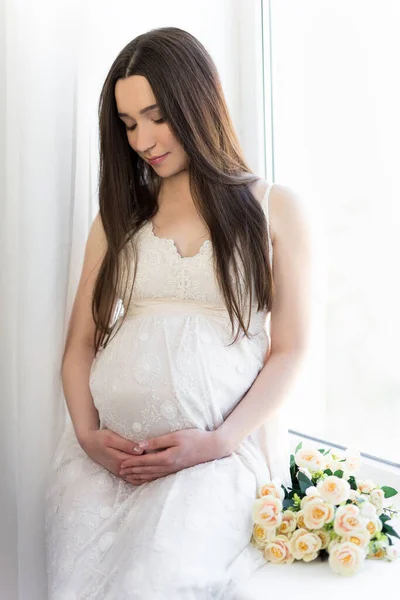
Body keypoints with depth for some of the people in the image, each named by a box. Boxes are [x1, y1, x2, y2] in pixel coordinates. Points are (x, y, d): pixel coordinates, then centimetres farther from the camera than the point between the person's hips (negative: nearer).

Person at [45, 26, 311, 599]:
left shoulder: (275, 207, 8)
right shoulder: (118, 216, 18)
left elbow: (289, 350, 3)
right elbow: (81, 342, 13)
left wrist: (218, 442, -10)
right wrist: (88, 434, -5)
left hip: (223, 451, -2)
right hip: (107, 451, 3)